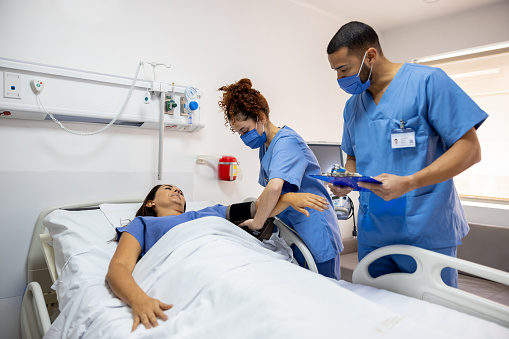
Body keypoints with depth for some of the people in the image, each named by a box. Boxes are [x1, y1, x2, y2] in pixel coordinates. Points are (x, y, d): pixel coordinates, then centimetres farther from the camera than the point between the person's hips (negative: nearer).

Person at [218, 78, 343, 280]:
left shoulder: (286, 141, -20)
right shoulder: (265, 146, 10)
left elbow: (275, 188, -36)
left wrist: (256, 223, -23)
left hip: (315, 233, -9)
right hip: (292, 233, 9)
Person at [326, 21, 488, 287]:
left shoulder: (427, 81, -9)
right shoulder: (352, 106, 10)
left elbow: (469, 148, -12)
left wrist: (409, 183, -23)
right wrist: (347, 182, -3)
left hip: (427, 235, -5)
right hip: (372, 234, 6)